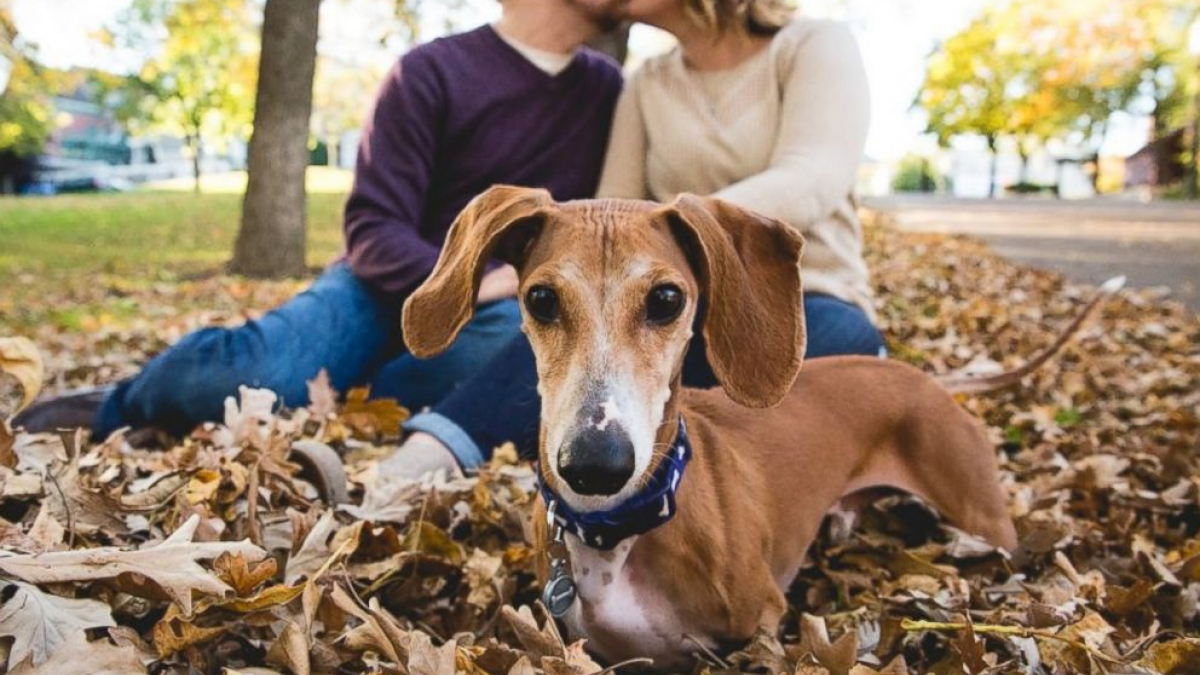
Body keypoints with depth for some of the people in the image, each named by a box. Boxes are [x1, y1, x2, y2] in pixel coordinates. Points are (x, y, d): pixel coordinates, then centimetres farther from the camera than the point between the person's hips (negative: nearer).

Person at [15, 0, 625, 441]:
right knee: (260, 370, -34)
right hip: (394, 290, -2)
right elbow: (374, 229, -10)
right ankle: (112, 408, -2)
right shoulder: (434, 72, -6)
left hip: (491, 307, 3)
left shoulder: (608, 89, 8)